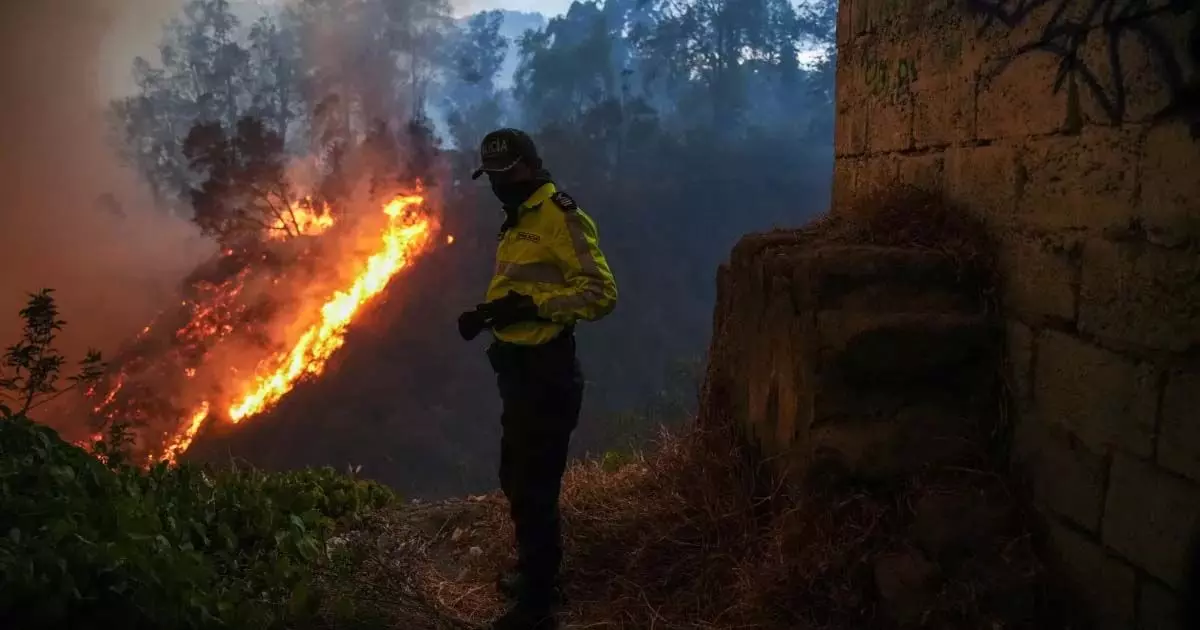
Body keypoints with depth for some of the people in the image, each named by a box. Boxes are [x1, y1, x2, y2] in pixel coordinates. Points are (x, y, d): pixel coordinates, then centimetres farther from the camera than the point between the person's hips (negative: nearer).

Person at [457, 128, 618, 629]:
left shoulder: (561, 217, -15)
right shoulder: (519, 221, 16)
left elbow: (601, 292, -22)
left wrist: (532, 305, -30)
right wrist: (487, 314, 7)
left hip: (544, 371, -10)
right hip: (521, 367, 10)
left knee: (534, 488, -3)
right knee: (518, 480, 21)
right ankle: (536, 575, 39)